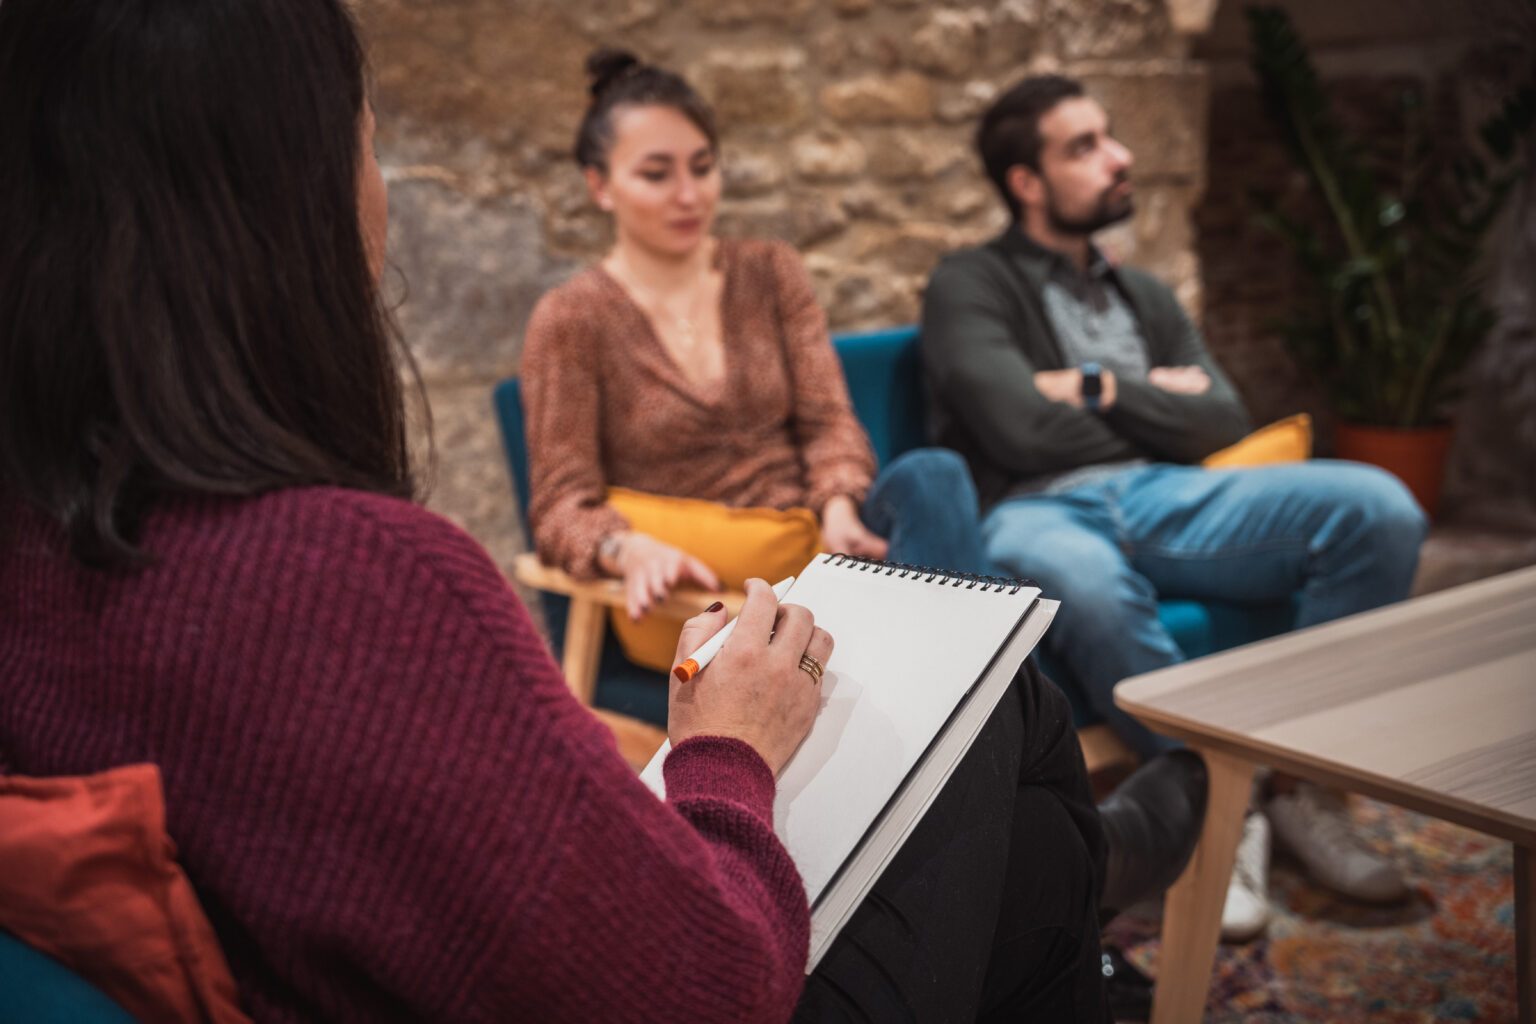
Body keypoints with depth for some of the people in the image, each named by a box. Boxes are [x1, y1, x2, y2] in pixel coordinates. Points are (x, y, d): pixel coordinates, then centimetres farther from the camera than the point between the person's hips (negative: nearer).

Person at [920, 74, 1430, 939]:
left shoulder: (1146, 296, 28)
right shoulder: (971, 286, 8)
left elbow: (1223, 422, 14)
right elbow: (1021, 430, -8)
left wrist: (1100, 388, 1)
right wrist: (1152, 402, 6)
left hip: (1161, 501, 6)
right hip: (1040, 514, -5)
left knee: (1379, 508, -19)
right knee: (1084, 582, -44)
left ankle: (1307, 785, -12)